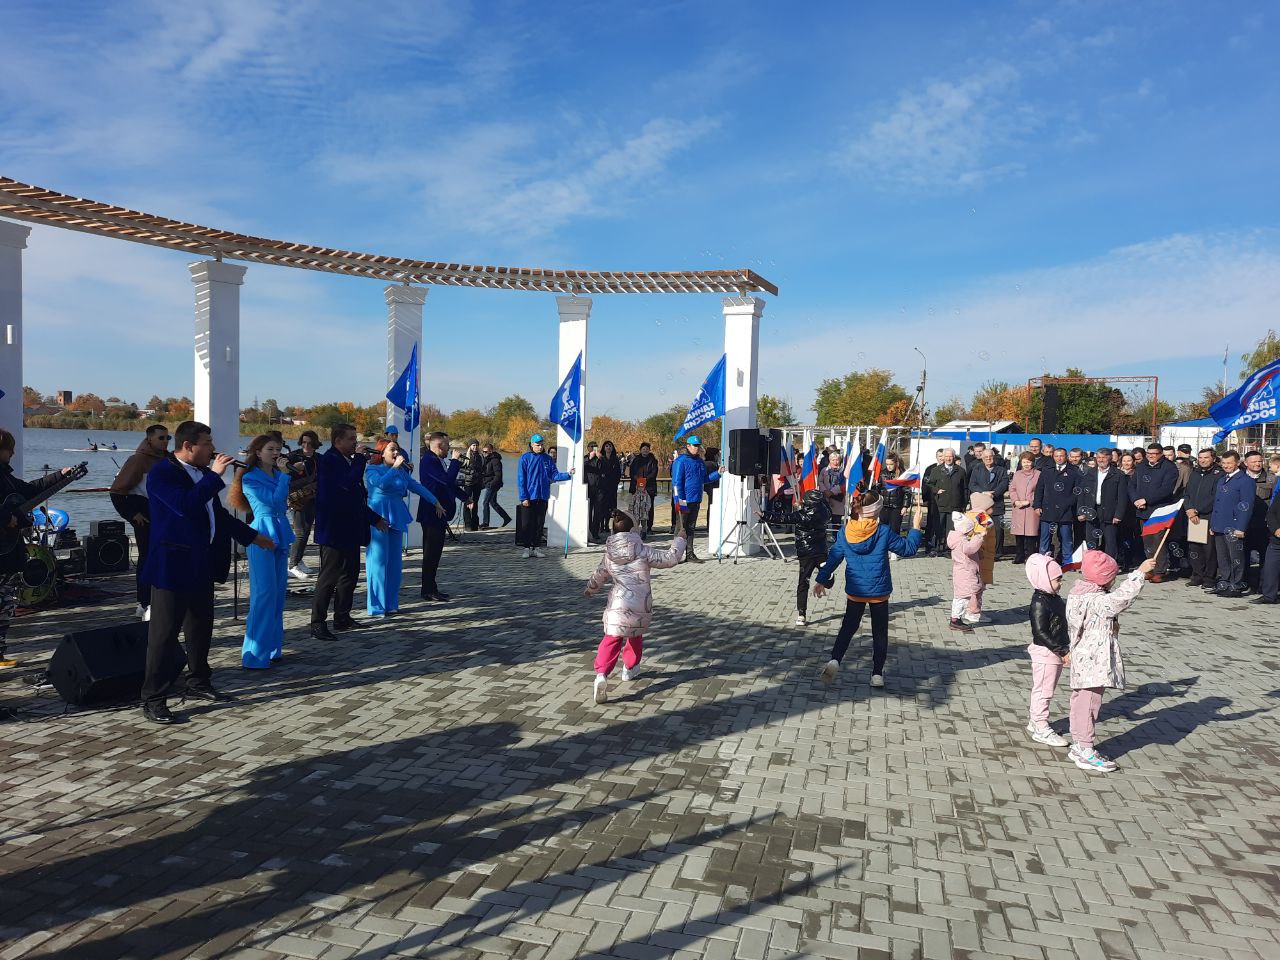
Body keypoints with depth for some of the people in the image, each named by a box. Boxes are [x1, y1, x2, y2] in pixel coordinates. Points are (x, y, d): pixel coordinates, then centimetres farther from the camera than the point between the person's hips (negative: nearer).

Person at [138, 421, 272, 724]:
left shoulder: (202, 472, 12)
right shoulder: (162, 473, -14)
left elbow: (218, 513, 22)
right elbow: (185, 505, -30)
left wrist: (252, 536, 25)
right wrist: (214, 475, -24)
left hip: (202, 564, 9)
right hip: (172, 565, -9)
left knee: (201, 626, 17)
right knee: (164, 632, -3)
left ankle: (198, 684, 32)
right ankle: (152, 699, 5)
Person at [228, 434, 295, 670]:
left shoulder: (278, 474, 13)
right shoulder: (250, 478, -6)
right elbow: (275, 500, -16)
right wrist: (285, 473, -12)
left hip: (280, 536, 7)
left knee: (278, 593, 9)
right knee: (264, 593, -10)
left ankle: (272, 648, 18)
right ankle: (255, 655, -6)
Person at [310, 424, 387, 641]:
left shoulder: (348, 461, 16)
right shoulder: (328, 460, -13)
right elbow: (348, 483, -27)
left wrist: (374, 518, 22)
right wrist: (360, 459, -16)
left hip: (350, 529, 10)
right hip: (333, 529, -10)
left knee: (350, 574, 14)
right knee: (329, 576, -6)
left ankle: (342, 618, 24)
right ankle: (318, 623, 0)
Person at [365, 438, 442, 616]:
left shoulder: (401, 471, 15)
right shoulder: (372, 470, -4)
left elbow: (417, 487, 22)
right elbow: (381, 483, -24)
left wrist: (435, 502, 24)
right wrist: (394, 467, -16)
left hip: (396, 519, 7)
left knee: (395, 563, 8)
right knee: (379, 562, -5)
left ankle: (391, 604, 16)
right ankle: (376, 607, 0)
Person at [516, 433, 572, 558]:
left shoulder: (547, 459, 8)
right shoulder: (525, 458, -4)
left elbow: (554, 476, 4)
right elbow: (520, 479, -6)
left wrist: (568, 474, -12)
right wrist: (523, 497, -12)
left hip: (543, 497, 4)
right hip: (528, 498, -4)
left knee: (539, 524, 8)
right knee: (527, 524, 0)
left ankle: (535, 547, 17)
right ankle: (527, 548, 9)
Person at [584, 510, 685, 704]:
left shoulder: (609, 555, 6)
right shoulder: (642, 551, -5)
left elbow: (599, 576, 23)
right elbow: (670, 558, -4)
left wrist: (590, 589, 45)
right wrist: (679, 540, 13)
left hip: (617, 605, 1)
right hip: (641, 606, -1)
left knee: (611, 639, 1)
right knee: (636, 636, 25)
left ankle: (601, 674, -22)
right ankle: (630, 669, 42)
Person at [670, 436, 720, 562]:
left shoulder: (700, 462, 14)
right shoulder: (681, 461, -10)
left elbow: (705, 479, 21)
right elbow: (676, 482, -13)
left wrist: (717, 473, 6)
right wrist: (679, 501, -18)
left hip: (696, 500, 7)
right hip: (684, 501, -7)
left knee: (691, 528, 13)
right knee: (682, 528, -1)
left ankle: (690, 553, 19)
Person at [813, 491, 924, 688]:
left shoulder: (844, 531, -6)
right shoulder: (883, 532, -15)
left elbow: (834, 556, 2)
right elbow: (908, 548, -4)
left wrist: (822, 579, 11)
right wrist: (916, 527, 7)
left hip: (854, 591, 2)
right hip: (879, 592, -2)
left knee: (848, 627, 16)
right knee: (880, 632, 12)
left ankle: (834, 660, -3)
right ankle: (877, 674, 14)